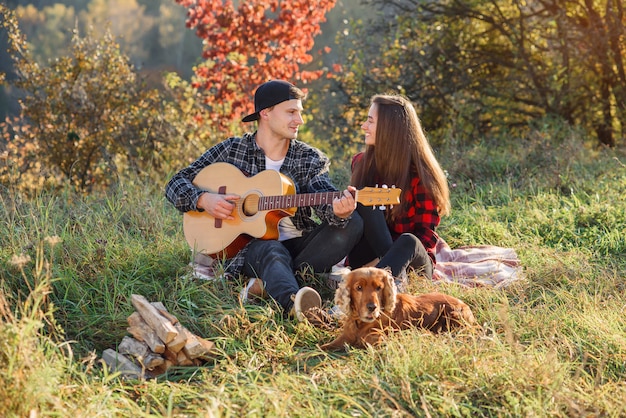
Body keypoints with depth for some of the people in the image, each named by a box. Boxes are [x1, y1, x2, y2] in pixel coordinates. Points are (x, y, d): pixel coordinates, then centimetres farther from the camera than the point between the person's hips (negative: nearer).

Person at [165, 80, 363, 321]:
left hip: (298, 244, 3)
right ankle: (294, 302, -71)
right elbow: (176, 185, 6)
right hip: (248, 245, -3)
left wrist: (339, 210, -36)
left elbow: (324, 199, -11)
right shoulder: (231, 150, 5)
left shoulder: (310, 159, 8)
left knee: (352, 223, -22)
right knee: (273, 251, -37)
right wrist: (204, 200, -16)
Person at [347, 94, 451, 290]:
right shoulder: (361, 162, 5)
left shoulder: (421, 172, -7)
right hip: (369, 256, 3)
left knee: (408, 242, -37)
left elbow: (425, 234, -8)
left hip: (413, 262, -3)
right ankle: (396, 275, -37)